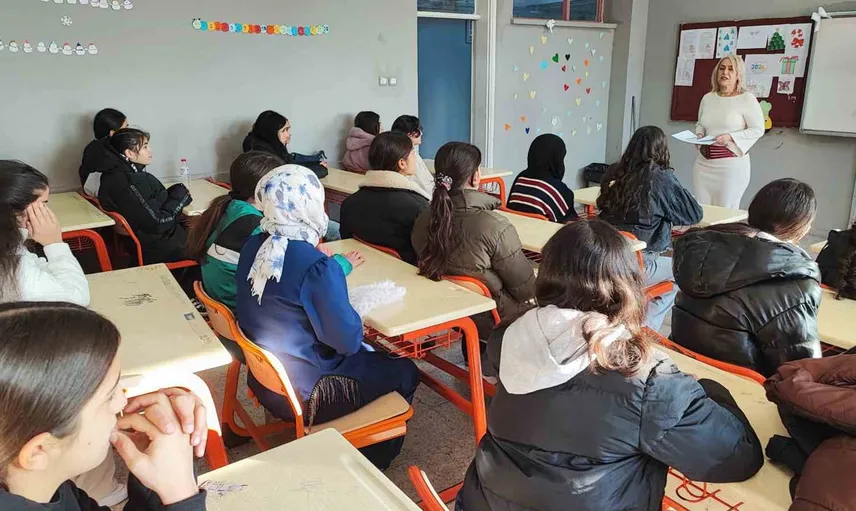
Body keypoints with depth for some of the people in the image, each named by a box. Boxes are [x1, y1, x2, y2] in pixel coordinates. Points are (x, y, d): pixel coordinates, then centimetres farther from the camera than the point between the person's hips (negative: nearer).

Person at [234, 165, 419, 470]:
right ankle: (372, 464, 31)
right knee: (405, 373, 13)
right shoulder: (315, 265, -30)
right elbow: (348, 340, -23)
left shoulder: (254, 247, -5)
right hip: (304, 395, -8)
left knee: (373, 356, 27)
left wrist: (338, 267, 9)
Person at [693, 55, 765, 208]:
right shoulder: (707, 98, 10)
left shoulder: (747, 98, -5)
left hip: (732, 163, -5)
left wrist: (731, 137, -18)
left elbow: (758, 130, -6)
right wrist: (699, 135, 1)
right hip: (703, 162, 5)